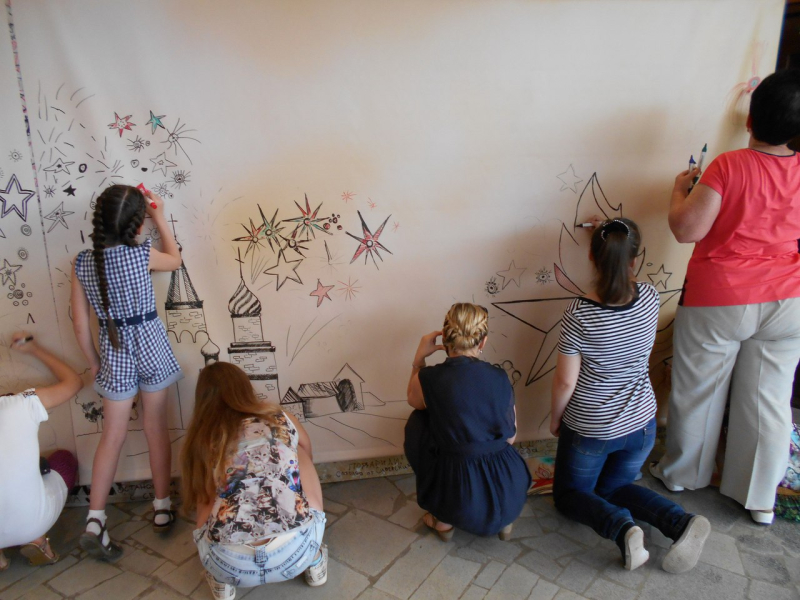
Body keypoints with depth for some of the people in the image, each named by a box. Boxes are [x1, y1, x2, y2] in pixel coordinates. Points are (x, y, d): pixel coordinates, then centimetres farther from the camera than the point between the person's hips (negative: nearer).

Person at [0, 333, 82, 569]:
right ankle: (37, 539, 7)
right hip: (33, 522, -2)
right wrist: (36, 350, 14)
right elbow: (73, 382, 5)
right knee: (64, 458, 24)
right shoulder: (21, 404, -13)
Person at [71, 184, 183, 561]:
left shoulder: (82, 263, -6)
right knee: (156, 428, 11)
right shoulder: (141, 255, -15)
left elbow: (80, 323, -1)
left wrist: (94, 361, 12)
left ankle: (95, 521, 7)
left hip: (114, 354, 2)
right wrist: (160, 218, 14)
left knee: (112, 436, 10)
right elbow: (175, 260, 9)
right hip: (150, 348, -2)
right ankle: (162, 508, 23)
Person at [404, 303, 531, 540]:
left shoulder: (427, 379, -14)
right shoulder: (500, 378, -7)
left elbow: (414, 400, 11)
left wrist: (419, 359, 6)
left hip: (457, 493, -3)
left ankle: (444, 520, 24)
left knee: (417, 422, 19)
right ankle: (504, 520, 29)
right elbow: (510, 438, 4)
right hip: (507, 491, 3)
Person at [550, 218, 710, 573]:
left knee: (569, 493, 19)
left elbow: (565, 381, -17)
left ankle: (622, 527, -11)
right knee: (614, 486, 26)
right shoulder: (649, 298, -13)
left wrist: (555, 419, 0)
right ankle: (680, 523, -2)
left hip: (588, 429, -4)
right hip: (641, 424, 5)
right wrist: (615, 243, 12)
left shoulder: (578, 315, -25)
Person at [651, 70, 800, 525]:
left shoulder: (730, 166, -17)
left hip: (718, 302, -4)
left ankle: (682, 474, 32)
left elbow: (687, 229, -21)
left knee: (698, 391, 13)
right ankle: (761, 498, 27)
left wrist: (680, 190, -2)